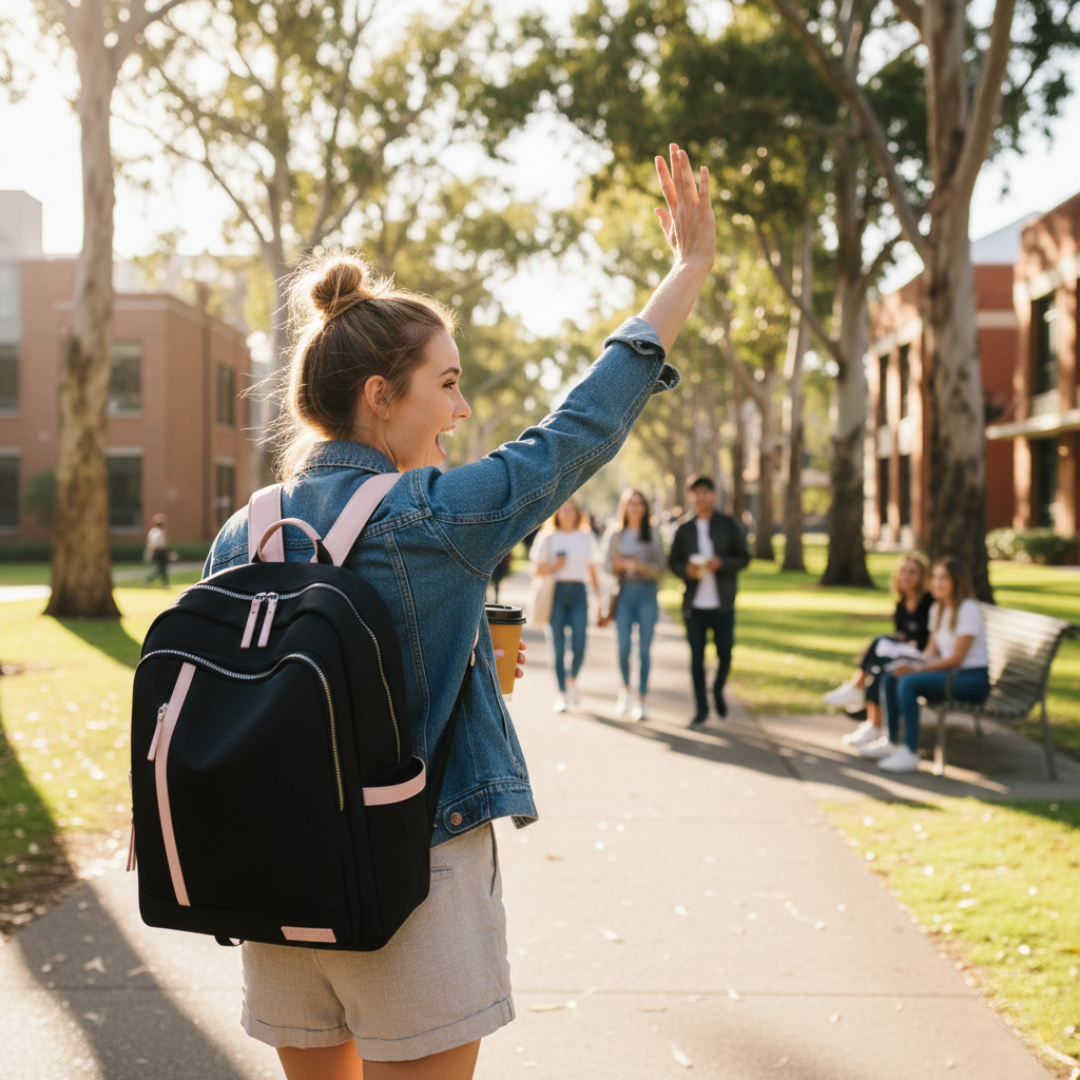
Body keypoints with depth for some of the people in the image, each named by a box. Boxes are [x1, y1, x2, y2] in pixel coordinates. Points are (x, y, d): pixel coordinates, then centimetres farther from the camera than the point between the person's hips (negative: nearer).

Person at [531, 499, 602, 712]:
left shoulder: (586, 538, 12)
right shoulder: (548, 539, 7)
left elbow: (592, 570, 15)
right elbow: (536, 570, 5)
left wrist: (599, 598, 10)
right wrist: (554, 565, -12)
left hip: (578, 592, 1)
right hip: (556, 591, -1)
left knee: (578, 646, -9)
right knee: (557, 646, -4)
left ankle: (572, 680, 20)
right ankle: (562, 693, 5)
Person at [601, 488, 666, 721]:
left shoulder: (653, 532, 5)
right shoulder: (614, 533, 9)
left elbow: (661, 568, 4)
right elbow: (607, 564, 9)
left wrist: (641, 566, -13)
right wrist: (619, 565, -12)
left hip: (646, 592, -1)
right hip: (624, 592, 1)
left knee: (644, 649, -1)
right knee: (623, 647, -6)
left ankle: (640, 700, 7)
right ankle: (626, 688, 20)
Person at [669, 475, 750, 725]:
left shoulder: (729, 525, 4)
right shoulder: (684, 529, 7)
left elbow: (743, 558, 3)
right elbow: (673, 561, 9)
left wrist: (722, 564, -16)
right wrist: (686, 570, -13)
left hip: (723, 603, -1)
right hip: (694, 603, 1)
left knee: (725, 652, 0)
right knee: (697, 656, 0)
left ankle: (718, 691, 29)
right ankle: (701, 708, 8)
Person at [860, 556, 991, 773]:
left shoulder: (968, 610, -15)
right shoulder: (938, 609, 12)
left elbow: (957, 658, -18)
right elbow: (932, 650, 14)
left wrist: (917, 668, -19)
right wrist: (912, 662, -7)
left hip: (973, 679, -9)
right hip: (950, 672, 9)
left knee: (908, 682, -28)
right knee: (890, 678, -2)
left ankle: (910, 753, -27)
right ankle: (891, 742, 7)